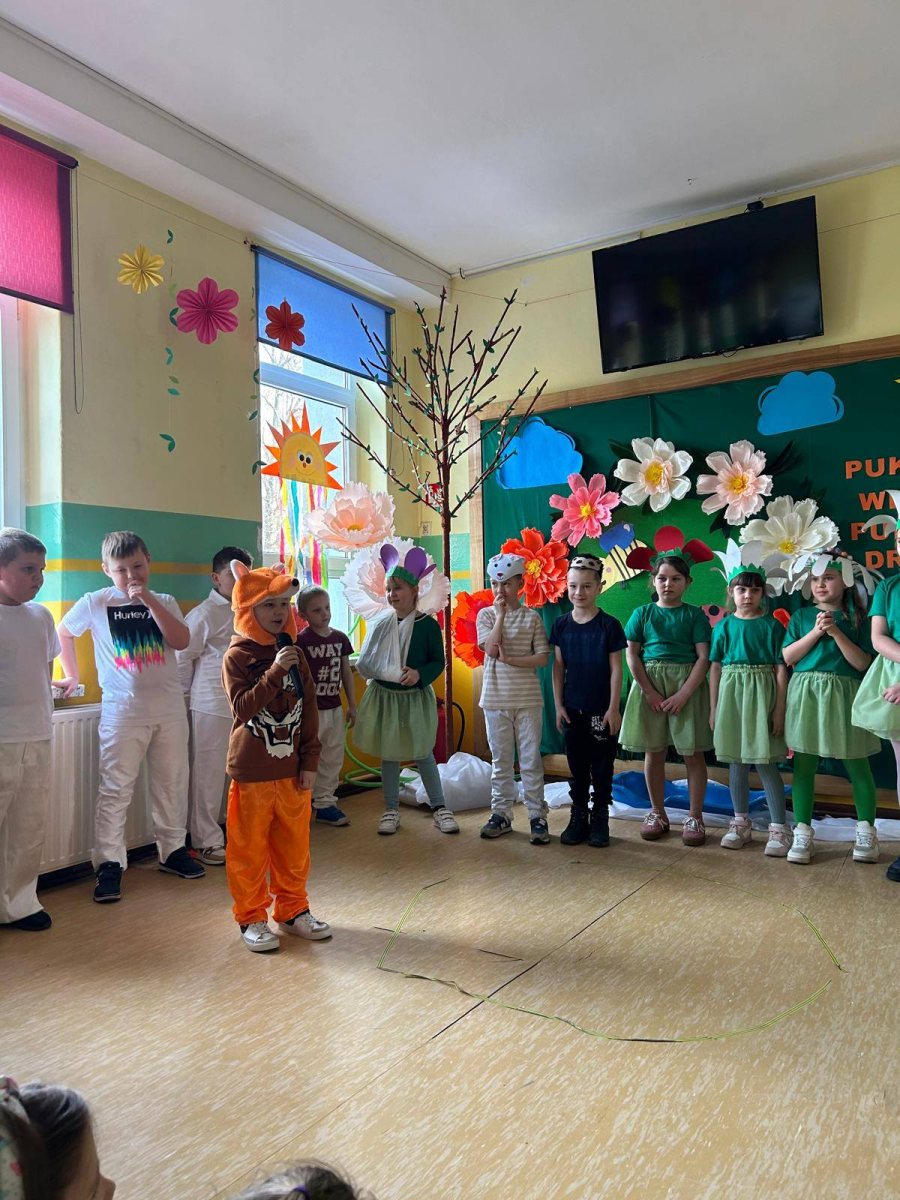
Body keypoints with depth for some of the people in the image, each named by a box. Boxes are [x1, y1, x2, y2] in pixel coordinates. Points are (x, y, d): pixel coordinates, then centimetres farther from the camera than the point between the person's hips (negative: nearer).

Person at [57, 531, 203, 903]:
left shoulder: (165, 602, 6)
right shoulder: (95, 603, 0)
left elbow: (181, 641, -9)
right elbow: (63, 633, 13)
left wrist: (150, 601, -14)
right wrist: (72, 675, 12)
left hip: (169, 708, 3)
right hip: (123, 710, -3)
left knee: (172, 784, 11)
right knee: (115, 790, -2)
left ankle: (172, 850, 26)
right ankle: (109, 864, 8)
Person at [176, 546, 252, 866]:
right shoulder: (204, 614, -9)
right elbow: (182, 656, -5)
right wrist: (188, 693, 4)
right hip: (213, 706, -6)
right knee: (209, 773, 3)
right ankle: (206, 841, 15)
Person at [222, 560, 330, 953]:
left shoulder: (294, 654, 4)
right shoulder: (237, 657, -9)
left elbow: (309, 711, 5)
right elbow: (243, 708, -20)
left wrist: (310, 762, 2)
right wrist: (274, 673, -28)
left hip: (292, 770, 4)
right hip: (252, 772, -4)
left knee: (294, 846, 14)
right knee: (249, 848, 7)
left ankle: (292, 909, 30)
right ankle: (251, 918, 22)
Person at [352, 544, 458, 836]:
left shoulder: (428, 624, -10)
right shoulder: (380, 624, -1)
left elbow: (438, 661, -7)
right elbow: (366, 663, 5)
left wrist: (419, 674, -25)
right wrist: (373, 673, -16)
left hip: (416, 698, -3)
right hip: (383, 697, 3)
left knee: (423, 753, 4)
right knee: (388, 754, 11)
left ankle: (439, 808, 17)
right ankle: (391, 809, 23)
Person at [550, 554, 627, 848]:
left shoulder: (609, 625, -7)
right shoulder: (561, 625, 2)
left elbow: (616, 669, -6)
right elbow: (558, 667, 4)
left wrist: (613, 708, -9)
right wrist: (559, 705, 1)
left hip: (601, 710, -3)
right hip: (572, 709, 3)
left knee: (602, 768, 7)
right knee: (577, 767, 12)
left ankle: (600, 820, 19)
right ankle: (578, 818, 23)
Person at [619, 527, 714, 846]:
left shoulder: (694, 615, 1)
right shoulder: (642, 614, 5)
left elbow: (703, 657, -6)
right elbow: (632, 655, 0)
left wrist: (683, 695, -15)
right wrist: (650, 692, -9)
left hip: (687, 685, -1)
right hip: (650, 684, 2)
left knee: (693, 754, 2)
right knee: (653, 752, 8)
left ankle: (695, 817, 14)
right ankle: (657, 813, 22)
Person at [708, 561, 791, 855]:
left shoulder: (771, 625, 0)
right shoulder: (724, 626, 5)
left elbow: (780, 668, -1)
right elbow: (715, 667, 7)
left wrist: (779, 709, -6)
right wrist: (713, 708, 5)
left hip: (761, 692, -3)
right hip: (730, 692, 3)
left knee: (764, 762, -3)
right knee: (735, 761, 10)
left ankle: (779, 828, 5)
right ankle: (741, 822, 23)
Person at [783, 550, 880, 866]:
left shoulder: (856, 619, 5)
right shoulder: (801, 616, 9)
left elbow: (861, 663, -3)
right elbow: (788, 657, 1)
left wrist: (836, 633, -12)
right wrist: (816, 631, -8)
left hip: (844, 695, -1)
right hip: (806, 694, 1)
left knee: (856, 765, 6)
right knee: (804, 764, 1)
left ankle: (866, 831, 19)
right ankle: (803, 833, 6)